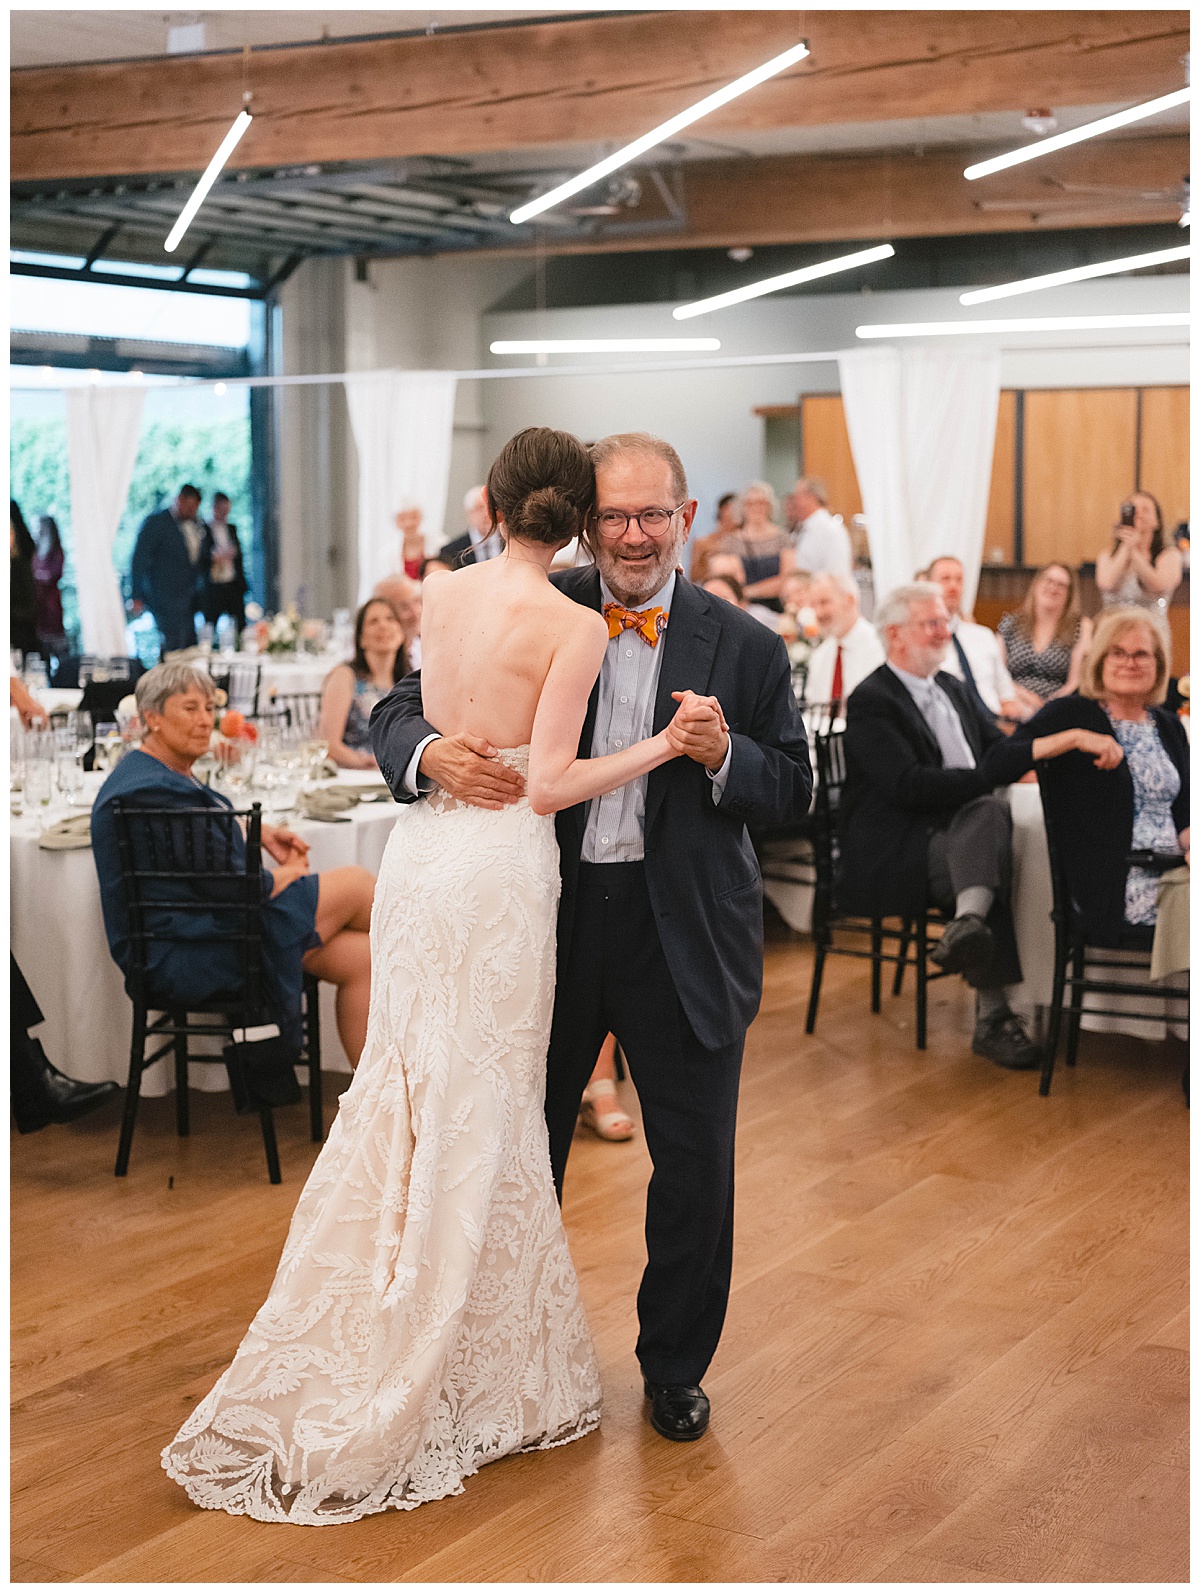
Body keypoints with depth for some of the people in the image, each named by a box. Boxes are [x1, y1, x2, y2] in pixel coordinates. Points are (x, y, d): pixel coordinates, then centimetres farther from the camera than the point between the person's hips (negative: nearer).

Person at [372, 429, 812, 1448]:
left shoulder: (744, 648, -2)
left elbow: (794, 795, 1)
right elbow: (400, 711, -1)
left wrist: (723, 755, -20)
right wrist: (432, 754, -24)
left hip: (684, 937, -1)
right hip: (548, 921, 1)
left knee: (695, 1164, 8)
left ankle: (675, 1366, 31)